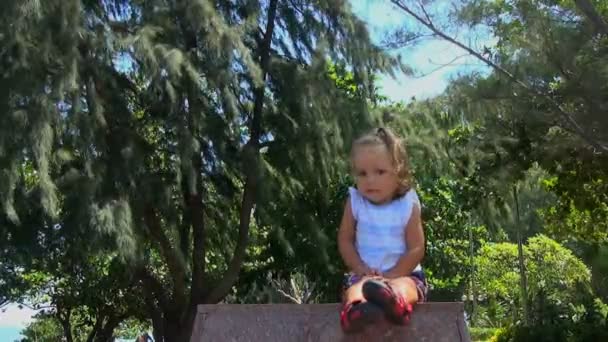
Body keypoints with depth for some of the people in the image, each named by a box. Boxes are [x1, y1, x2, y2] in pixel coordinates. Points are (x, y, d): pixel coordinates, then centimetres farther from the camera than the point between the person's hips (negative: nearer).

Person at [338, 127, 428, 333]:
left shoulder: (408, 205, -2)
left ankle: (394, 301, -72)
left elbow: (416, 249, -5)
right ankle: (356, 310, -68)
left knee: (406, 286, -36)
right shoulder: (355, 202, 3)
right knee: (355, 287, -33)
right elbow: (345, 240, 6)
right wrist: (360, 268, -12)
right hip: (364, 273, 2)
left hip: (403, 273, -1)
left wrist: (390, 276, -18)